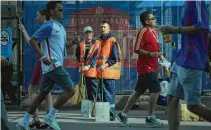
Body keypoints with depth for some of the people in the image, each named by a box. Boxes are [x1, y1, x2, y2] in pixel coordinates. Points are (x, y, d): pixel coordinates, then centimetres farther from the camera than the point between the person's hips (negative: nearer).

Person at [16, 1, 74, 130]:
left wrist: (69, 45, 12)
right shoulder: (49, 26, -10)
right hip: (53, 65, -9)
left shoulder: (60, 27, 18)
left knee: (42, 95, 10)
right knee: (70, 90, -10)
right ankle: (51, 116, -4)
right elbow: (32, 40, -13)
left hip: (54, 66, 9)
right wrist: (42, 56, -19)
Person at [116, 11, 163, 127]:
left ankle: (123, 114, 18)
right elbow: (137, 49, -18)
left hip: (150, 67, 9)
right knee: (156, 90, -9)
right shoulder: (143, 32, -14)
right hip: (146, 67, -9)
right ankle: (150, 118, 0)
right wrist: (150, 54, -26)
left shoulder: (155, 31, 12)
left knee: (138, 92, 11)